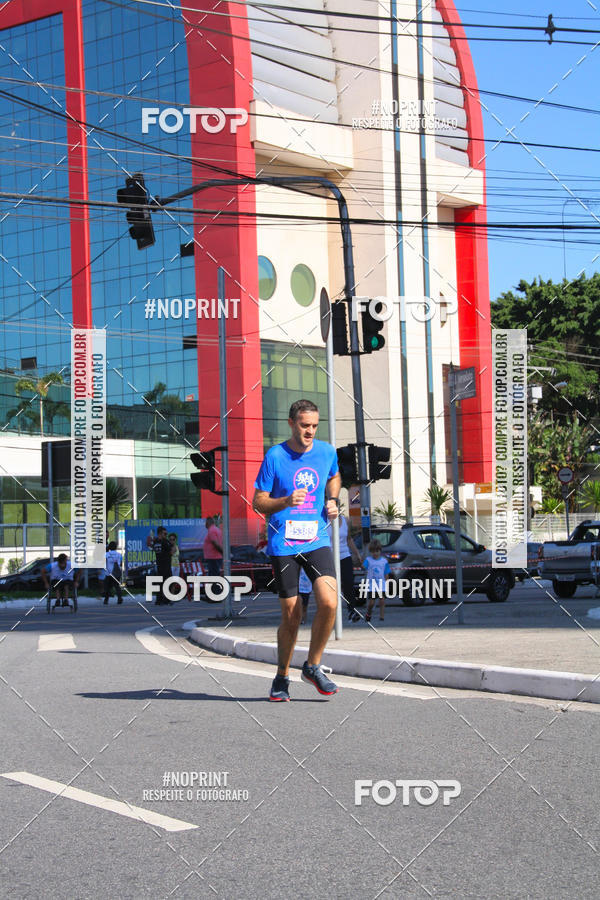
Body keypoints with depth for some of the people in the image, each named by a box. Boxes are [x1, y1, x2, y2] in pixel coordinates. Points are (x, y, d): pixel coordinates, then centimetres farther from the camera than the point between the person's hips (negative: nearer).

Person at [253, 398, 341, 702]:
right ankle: (282, 677, 22)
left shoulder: (327, 452, 5)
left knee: (329, 602, -17)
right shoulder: (275, 456, -6)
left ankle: (313, 666, 4)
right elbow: (258, 502, -2)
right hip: (283, 544, -2)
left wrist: (333, 501, 7)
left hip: (317, 540, 3)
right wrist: (286, 501, -21)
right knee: (291, 615, 1)